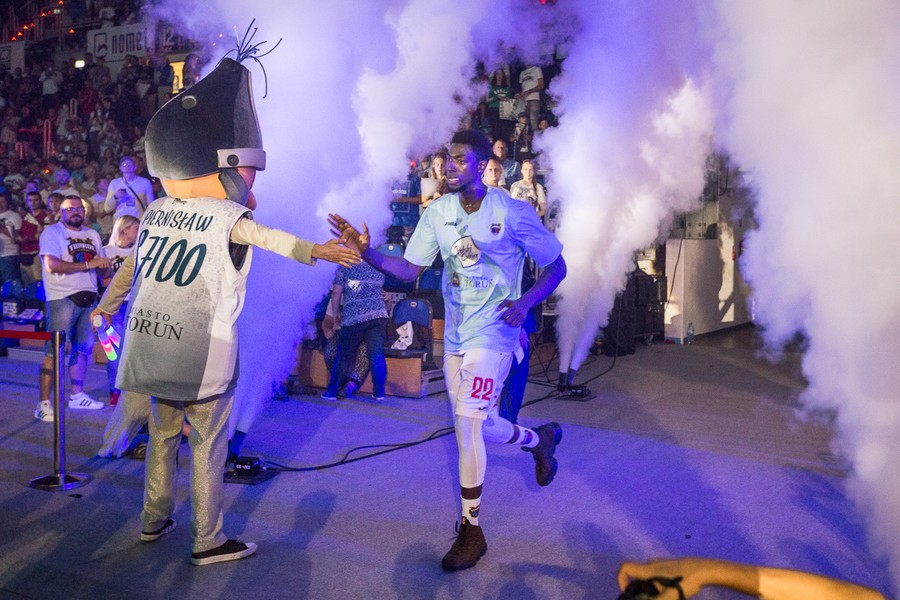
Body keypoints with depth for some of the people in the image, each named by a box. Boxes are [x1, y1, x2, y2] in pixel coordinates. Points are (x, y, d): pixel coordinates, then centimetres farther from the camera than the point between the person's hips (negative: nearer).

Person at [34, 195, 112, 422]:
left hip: (89, 298, 7)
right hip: (63, 299, -7)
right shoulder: (52, 232, -4)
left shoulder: (92, 235, 17)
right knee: (55, 350, -10)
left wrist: (104, 263, 0)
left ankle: (77, 395, 25)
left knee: (83, 348, 13)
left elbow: (101, 264, 22)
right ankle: (44, 403, -7)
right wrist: (87, 265, -17)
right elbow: (52, 265, -17)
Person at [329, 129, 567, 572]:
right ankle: (539, 439, 47)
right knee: (475, 423, 15)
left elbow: (556, 266, -4)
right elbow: (409, 269, -2)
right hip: (455, 333, 6)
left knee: (467, 420, -14)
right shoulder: (438, 212, 0)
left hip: (493, 333, -6)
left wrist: (524, 303, -20)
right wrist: (367, 253, -20)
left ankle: (470, 530, 1)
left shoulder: (513, 213, -13)